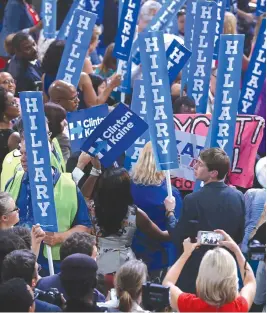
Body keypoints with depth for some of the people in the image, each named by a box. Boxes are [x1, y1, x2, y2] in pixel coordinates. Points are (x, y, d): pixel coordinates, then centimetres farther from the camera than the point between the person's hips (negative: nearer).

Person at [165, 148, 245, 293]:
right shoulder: (238, 196, -4)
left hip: (194, 270, -5)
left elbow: (178, 239, -12)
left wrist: (170, 212, 2)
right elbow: (239, 236, 5)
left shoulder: (193, 200, -21)